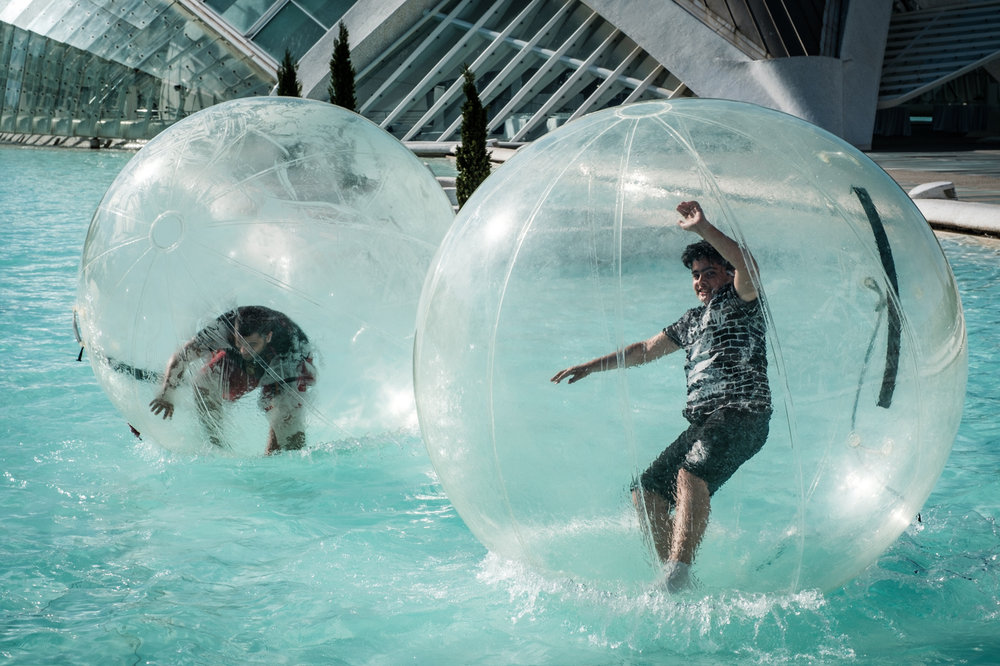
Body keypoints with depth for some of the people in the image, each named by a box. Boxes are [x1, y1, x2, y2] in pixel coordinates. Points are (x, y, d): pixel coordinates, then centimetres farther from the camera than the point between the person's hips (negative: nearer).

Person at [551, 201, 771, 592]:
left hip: (743, 415, -9)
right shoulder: (693, 320, 28)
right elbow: (645, 350, 35)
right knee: (646, 493, 0)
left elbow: (748, 267, -18)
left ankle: (678, 571, -45)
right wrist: (589, 367, 33)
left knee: (691, 474, -34)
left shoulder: (740, 303, 5)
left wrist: (703, 229, -23)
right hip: (702, 422, 9)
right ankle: (674, 577, -4)